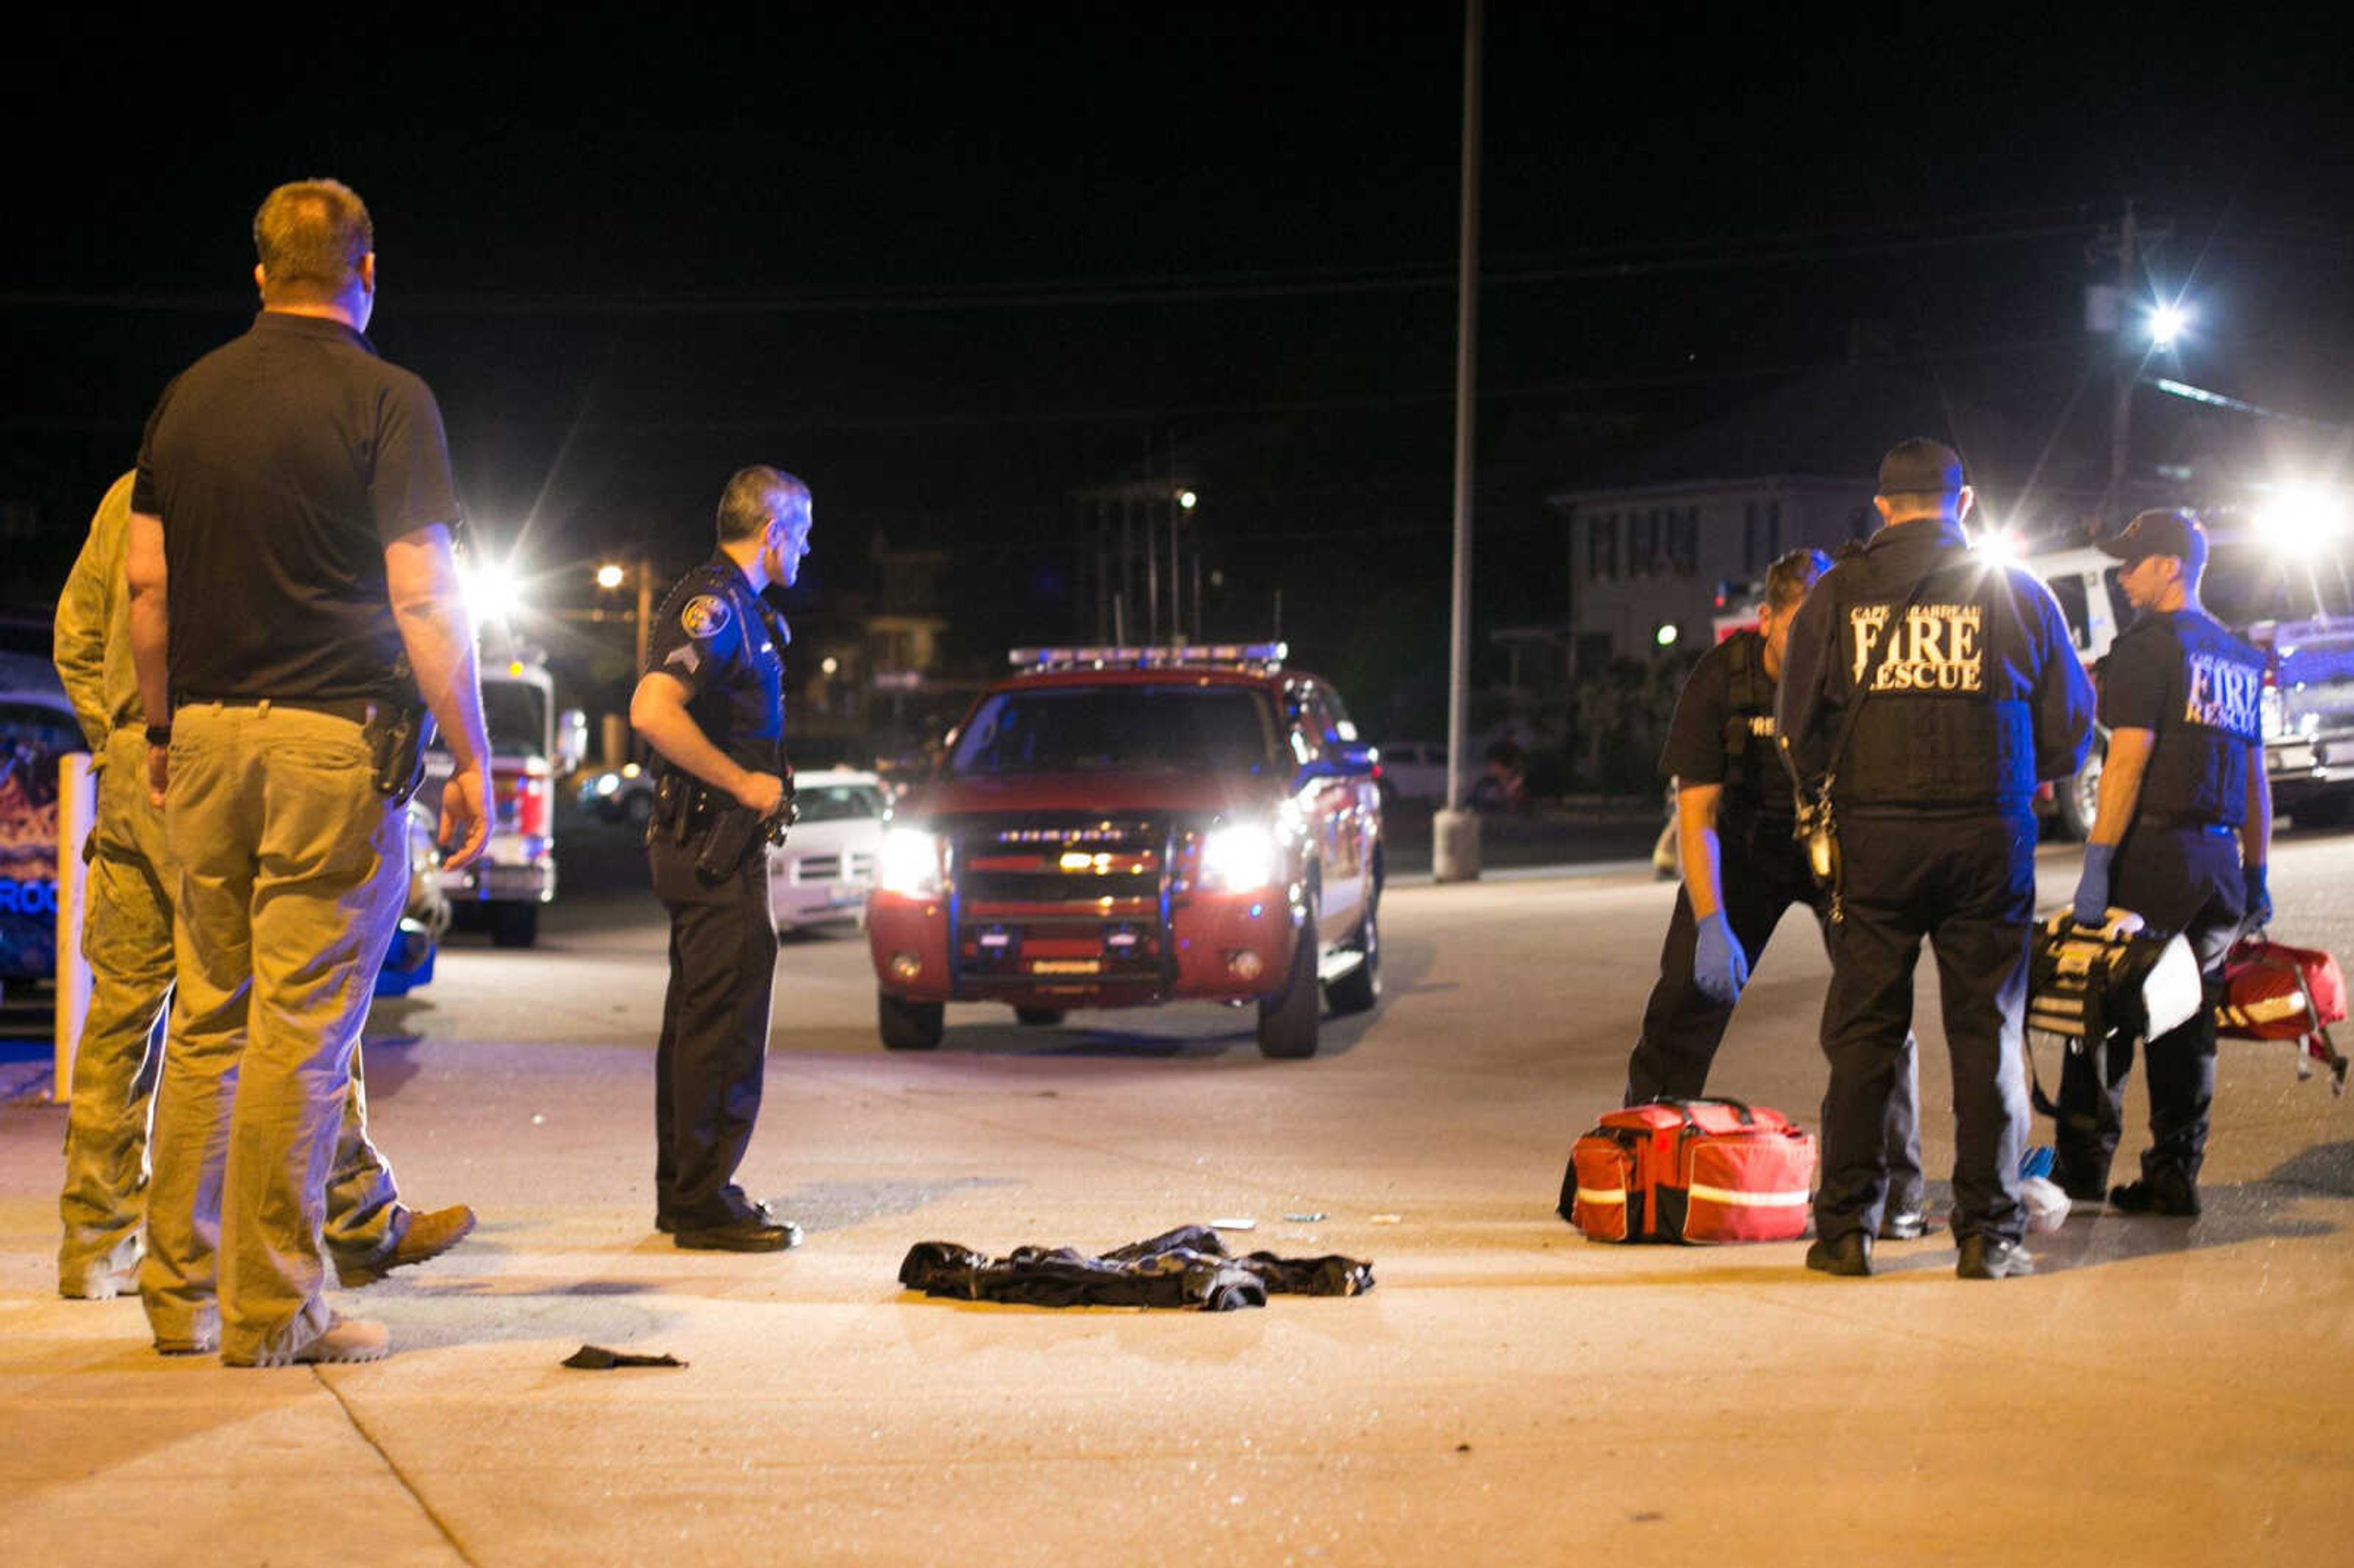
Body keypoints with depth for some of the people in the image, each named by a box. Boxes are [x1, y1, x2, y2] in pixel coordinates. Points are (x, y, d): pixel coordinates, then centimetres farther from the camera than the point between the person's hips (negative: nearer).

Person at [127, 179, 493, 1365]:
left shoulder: (190, 394, 11)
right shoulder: (385, 399, -5)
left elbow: (146, 581, 11)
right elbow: (422, 597, -11)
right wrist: (472, 759, -6)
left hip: (208, 734, 5)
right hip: (337, 736, -5)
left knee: (208, 1019, 13)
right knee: (304, 1029, -2)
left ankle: (179, 1288, 17)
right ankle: (272, 1308, 1)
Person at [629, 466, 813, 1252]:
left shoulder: (737, 606, 18)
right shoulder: (713, 604, -15)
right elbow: (653, 711, -28)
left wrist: (766, 776, 16)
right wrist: (745, 783, -21)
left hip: (709, 841, 11)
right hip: (714, 839, -11)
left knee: (697, 1018, 14)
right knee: (726, 1018, -9)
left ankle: (683, 1193, 20)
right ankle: (706, 1201, -6)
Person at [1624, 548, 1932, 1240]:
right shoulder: (1722, 677, -21)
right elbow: (1696, 811, -20)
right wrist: (1713, 922, -30)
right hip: (1745, 842, 1)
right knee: (1688, 999, -4)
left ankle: (1898, 1190, -4)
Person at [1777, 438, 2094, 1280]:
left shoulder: (1837, 593, 4)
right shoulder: (2018, 594, 5)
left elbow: (1799, 729, 5)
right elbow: (2070, 730, 9)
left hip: (1875, 835, 0)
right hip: (1989, 836, 0)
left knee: (1862, 1034, 6)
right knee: (1988, 1033, 6)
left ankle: (1845, 1225, 4)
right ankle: (1987, 1231, 5)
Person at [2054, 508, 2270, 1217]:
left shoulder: (2148, 648, -7)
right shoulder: (2240, 659, 17)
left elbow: (2127, 760, -16)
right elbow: (2256, 779, 19)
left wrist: (2097, 863, -18)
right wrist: (2256, 877, 23)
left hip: (2154, 852, -7)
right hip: (2219, 860, 7)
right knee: (2188, 1022, 9)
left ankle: (2081, 1163, 0)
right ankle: (2175, 1177, 8)